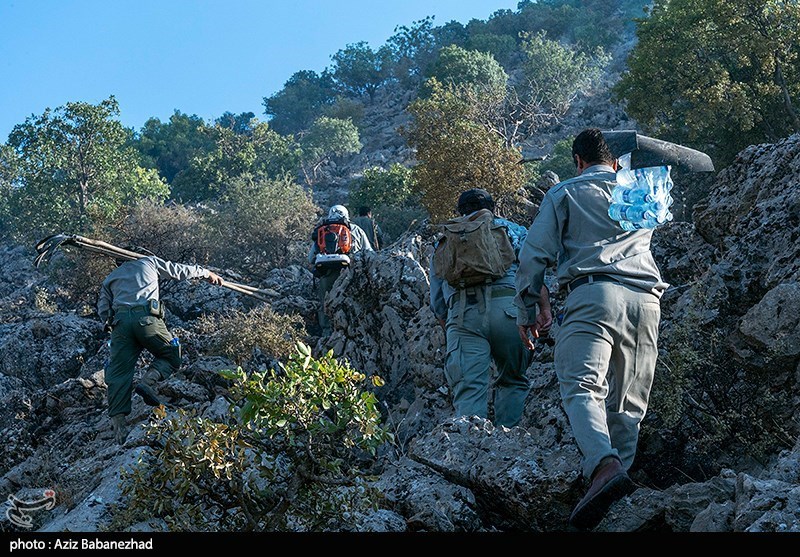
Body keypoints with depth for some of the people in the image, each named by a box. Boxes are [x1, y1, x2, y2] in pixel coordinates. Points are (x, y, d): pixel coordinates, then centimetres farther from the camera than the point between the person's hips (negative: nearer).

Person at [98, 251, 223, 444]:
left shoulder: (110, 278, 30)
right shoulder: (148, 262, 25)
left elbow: (102, 308, 19)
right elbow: (180, 271, 31)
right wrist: (207, 273, 44)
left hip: (120, 321, 3)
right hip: (146, 318, -3)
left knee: (119, 373, -2)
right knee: (171, 354, 12)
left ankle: (119, 422, -16)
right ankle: (148, 381, -16)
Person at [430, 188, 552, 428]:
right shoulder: (512, 229, 25)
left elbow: (437, 302, 25)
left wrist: (450, 331, 35)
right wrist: (544, 308, 3)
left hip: (462, 312, 1)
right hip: (509, 307, 0)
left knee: (468, 389, -5)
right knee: (513, 380, 15)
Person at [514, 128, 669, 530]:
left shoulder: (563, 193, 16)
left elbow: (534, 255, 9)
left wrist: (526, 311, 16)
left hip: (594, 293, -4)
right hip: (646, 300, 4)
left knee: (582, 386, -18)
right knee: (627, 403, 7)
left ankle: (605, 467, -43)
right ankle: (615, 488, 2)